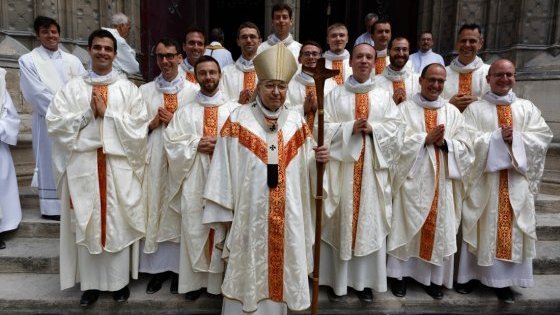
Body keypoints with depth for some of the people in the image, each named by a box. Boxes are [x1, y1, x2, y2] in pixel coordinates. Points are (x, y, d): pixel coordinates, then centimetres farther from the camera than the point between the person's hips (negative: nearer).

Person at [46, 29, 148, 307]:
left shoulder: (128, 88, 6)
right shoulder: (72, 87, 10)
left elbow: (139, 126, -4)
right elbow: (54, 122, 0)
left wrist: (107, 113, -10)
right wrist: (88, 113, -10)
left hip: (119, 166, -1)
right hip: (83, 165, 1)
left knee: (118, 223, 4)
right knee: (87, 224, 7)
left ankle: (120, 280, 19)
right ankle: (90, 283, 21)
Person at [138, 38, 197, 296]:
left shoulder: (193, 91, 3)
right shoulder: (145, 91, 10)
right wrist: (152, 124, -8)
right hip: (154, 160, 2)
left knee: (179, 211, 3)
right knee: (155, 210, 5)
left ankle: (178, 267, 17)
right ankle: (159, 267, 18)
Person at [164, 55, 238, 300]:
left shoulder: (235, 109, 7)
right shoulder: (185, 112, 11)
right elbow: (171, 141, 2)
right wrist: (196, 144, -11)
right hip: (194, 181, 1)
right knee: (195, 228, 6)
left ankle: (222, 279, 19)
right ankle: (195, 279, 19)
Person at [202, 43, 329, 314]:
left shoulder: (296, 122, 6)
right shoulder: (238, 119, -3)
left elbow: (305, 168, 6)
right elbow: (224, 168, -5)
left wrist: (318, 159, -15)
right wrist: (224, 210, -6)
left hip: (286, 215, 3)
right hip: (249, 212, -3)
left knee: (279, 269, 14)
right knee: (247, 271, 7)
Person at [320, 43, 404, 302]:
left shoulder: (384, 96, 12)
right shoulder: (335, 94, 7)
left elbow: (397, 128, 4)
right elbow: (324, 127, -2)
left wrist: (373, 129, -11)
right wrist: (350, 128, -15)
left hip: (373, 168, 2)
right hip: (342, 167, -1)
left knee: (370, 223, 5)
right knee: (341, 222, 2)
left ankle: (364, 280, 19)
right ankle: (338, 280, 15)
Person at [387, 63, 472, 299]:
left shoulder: (453, 112, 12)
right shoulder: (405, 108, 2)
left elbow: (465, 146, 6)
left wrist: (444, 143, -12)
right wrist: (426, 139, -15)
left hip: (441, 181, 3)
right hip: (412, 179, -3)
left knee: (439, 228, 6)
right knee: (407, 226, 2)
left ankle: (433, 277, 19)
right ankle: (400, 274, 14)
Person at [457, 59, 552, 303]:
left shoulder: (527, 108, 11)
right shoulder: (475, 109, 2)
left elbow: (543, 137, 2)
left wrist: (516, 138, -13)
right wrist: (498, 137, -17)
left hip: (516, 180, 3)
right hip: (484, 179, -2)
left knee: (512, 228, 5)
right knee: (483, 227, 3)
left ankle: (504, 280, 16)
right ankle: (470, 274, 15)